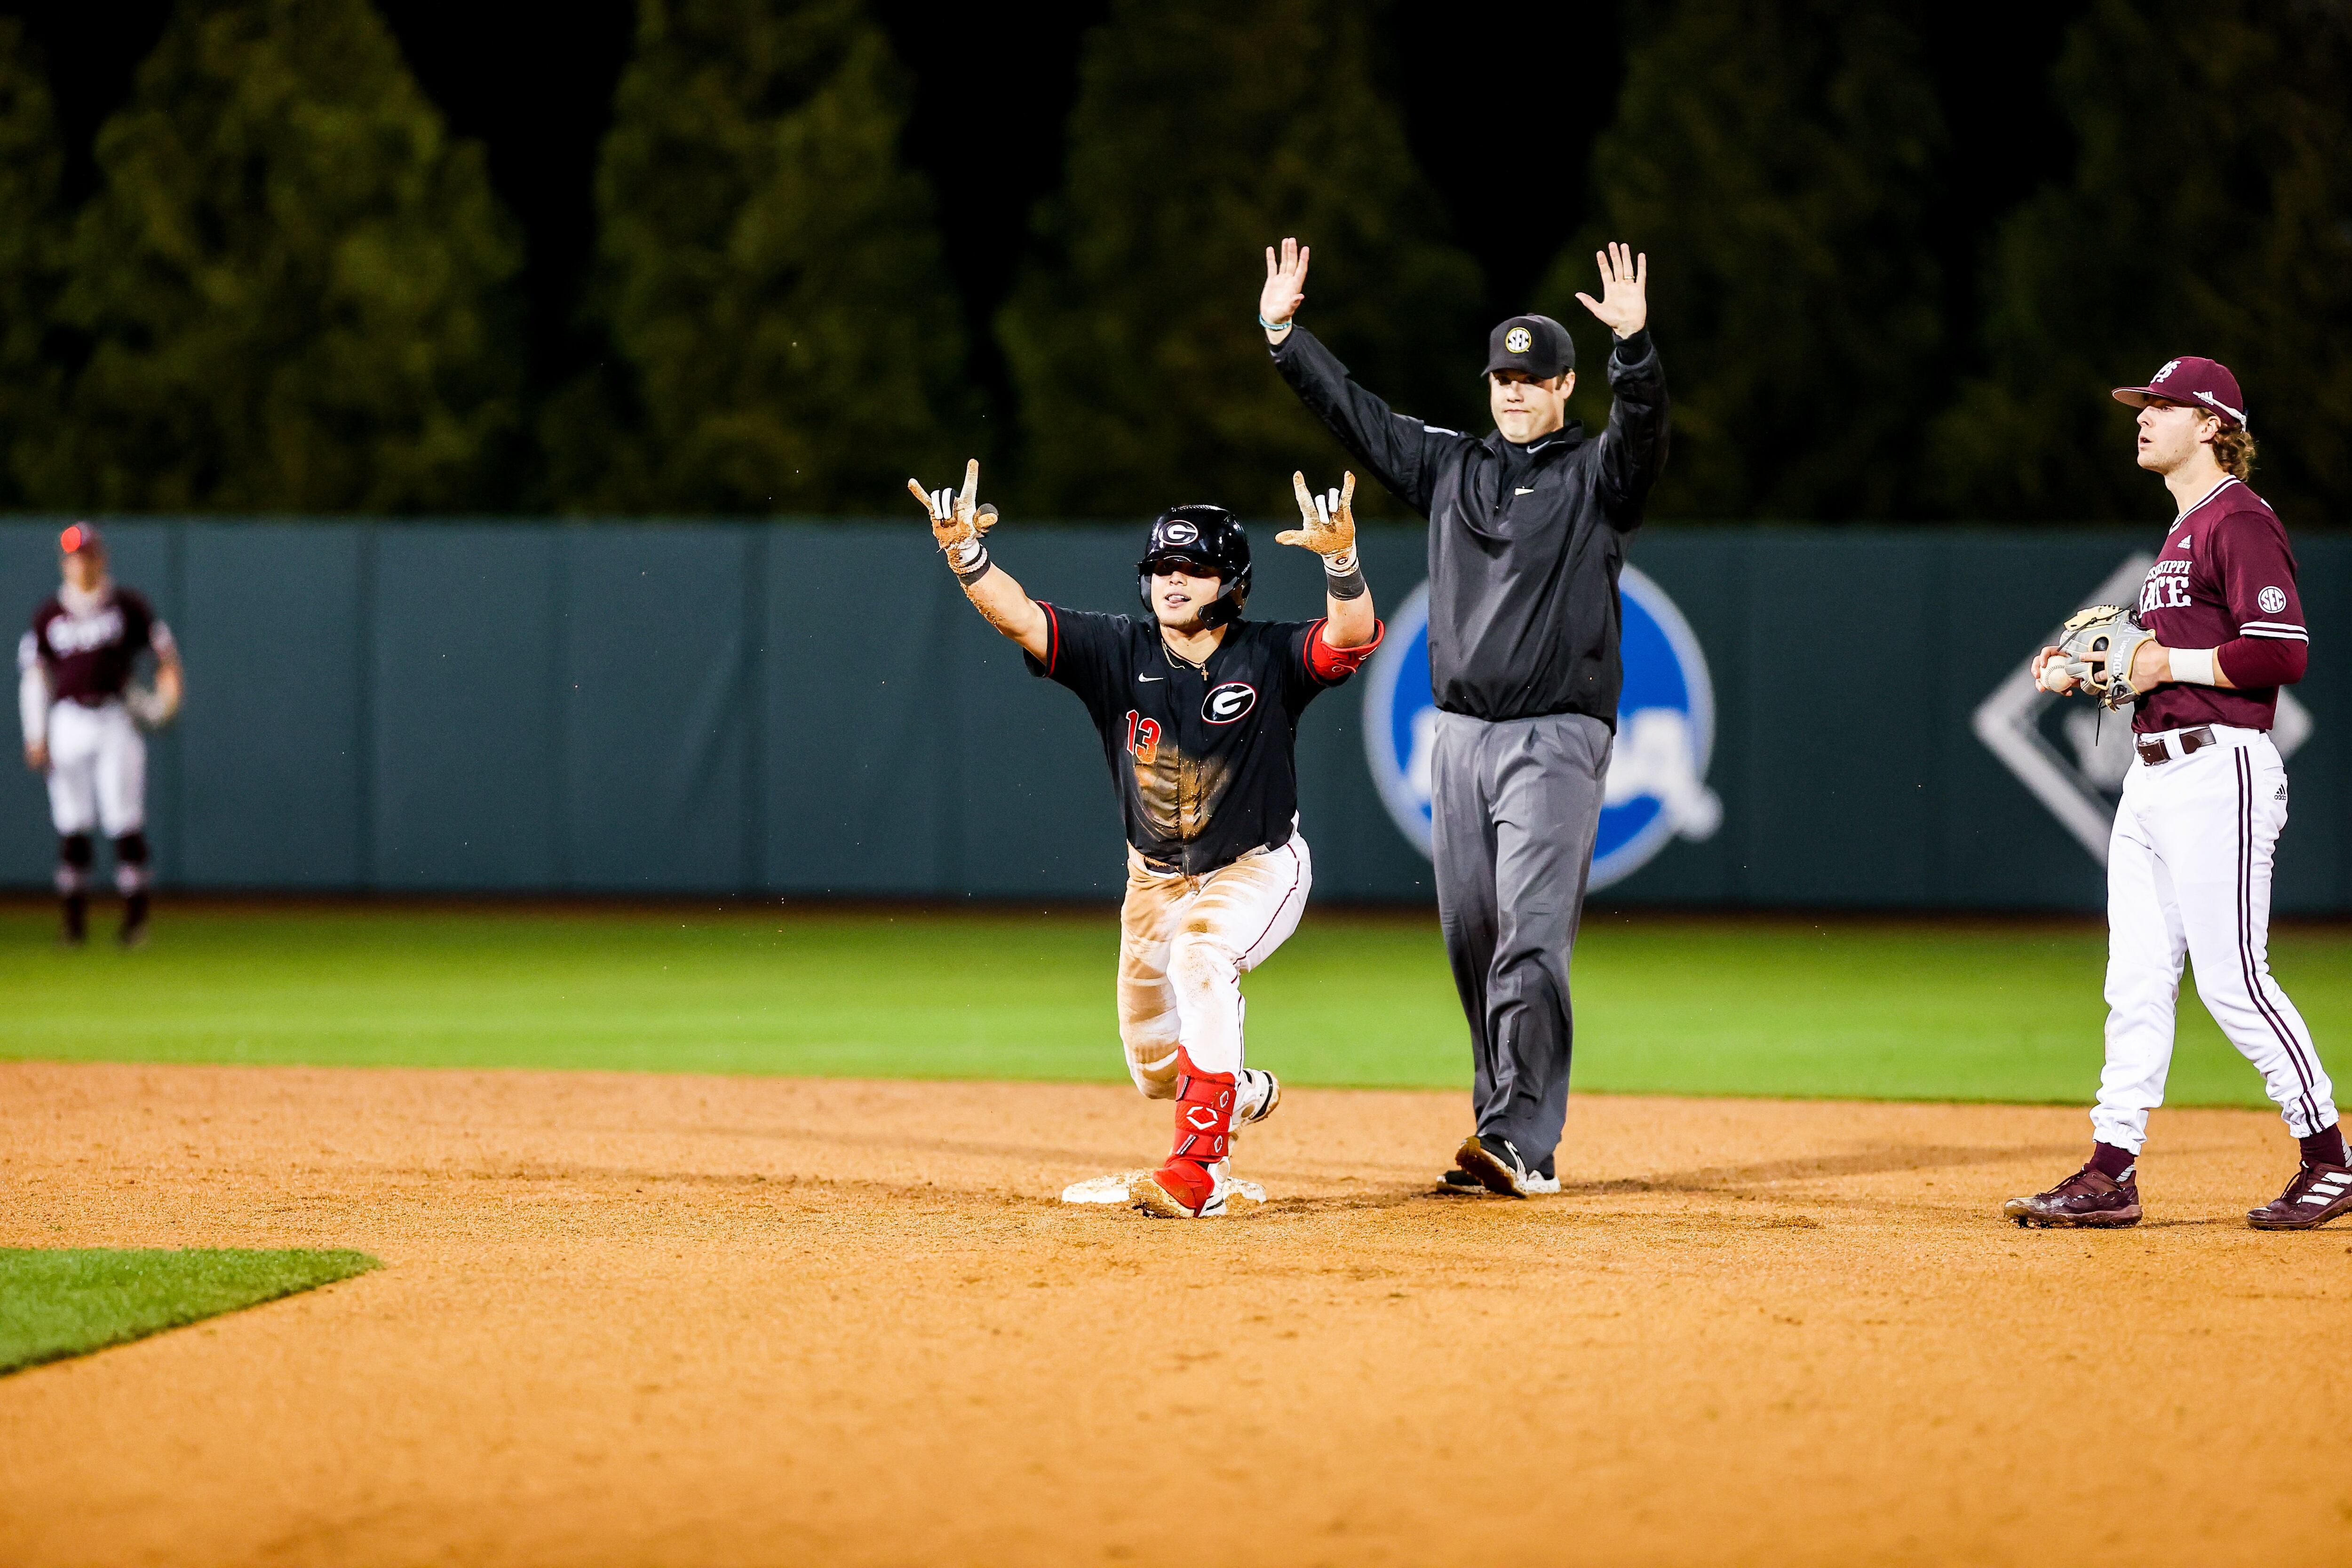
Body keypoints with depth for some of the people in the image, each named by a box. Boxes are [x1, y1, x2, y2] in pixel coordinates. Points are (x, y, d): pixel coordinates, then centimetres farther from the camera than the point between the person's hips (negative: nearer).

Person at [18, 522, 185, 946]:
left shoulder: (128, 607, 5)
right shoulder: (49, 615, 9)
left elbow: (166, 653, 11)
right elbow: (34, 677, 10)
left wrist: (169, 695, -5)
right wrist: (35, 737, 3)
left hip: (116, 718, -2)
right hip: (68, 721, 2)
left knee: (124, 820, -8)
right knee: (71, 824, 2)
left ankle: (136, 916, -5)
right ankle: (73, 917, 6)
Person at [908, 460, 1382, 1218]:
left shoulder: (1269, 658, -19)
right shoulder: (1120, 651, -13)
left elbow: (1354, 636, -37)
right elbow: (1018, 614, -25)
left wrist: (1341, 559, -57)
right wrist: (964, 554, -44)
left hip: (1257, 869, -4)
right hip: (1155, 875, 4)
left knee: (1200, 957, -35)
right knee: (1155, 1067, 13)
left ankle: (1199, 1170, -35)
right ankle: (1245, 1094, 51)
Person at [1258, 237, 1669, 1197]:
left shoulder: (1595, 475, 1)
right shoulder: (1449, 467, 15)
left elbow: (1643, 424, -19)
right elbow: (1353, 413, 13)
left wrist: (1634, 343, -37)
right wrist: (1282, 333, 3)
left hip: (1556, 740, -6)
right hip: (1459, 737, 6)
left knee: (1530, 940, -13)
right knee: (1471, 942, 6)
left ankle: (1522, 1143, -17)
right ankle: (1506, 1120, 14)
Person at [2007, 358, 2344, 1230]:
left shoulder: (2240, 521, -10)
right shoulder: (2182, 530, 22)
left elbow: (2282, 651, -20)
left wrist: (2166, 664, -15)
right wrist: (2085, 670, 12)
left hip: (2217, 770, -10)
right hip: (2153, 777, 10)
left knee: (2232, 979, -10)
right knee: (2136, 980, 6)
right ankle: (2111, 1174, 6)